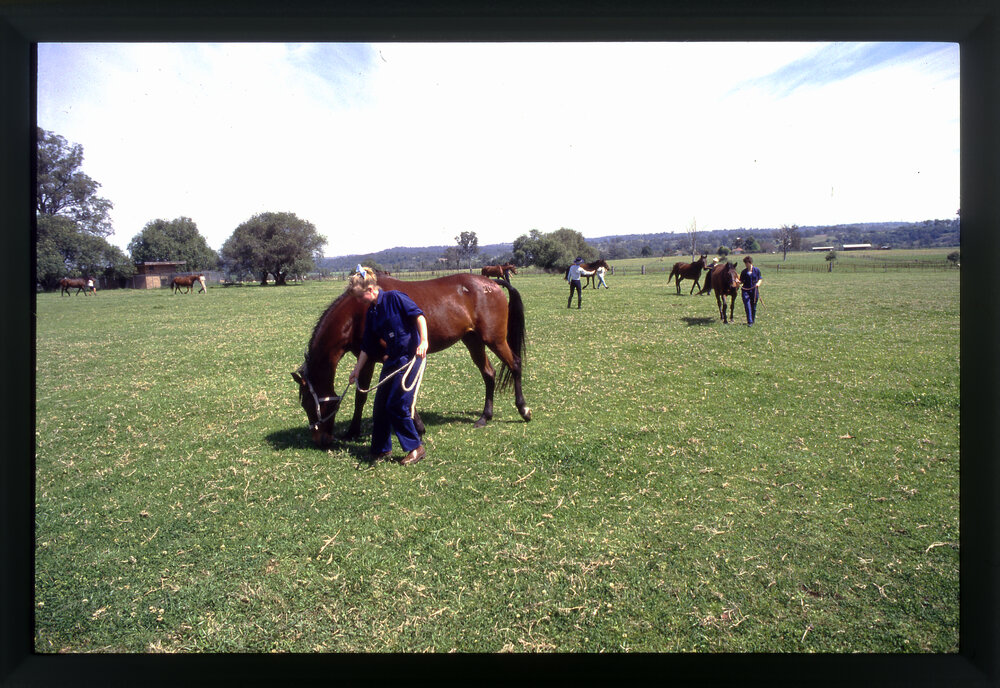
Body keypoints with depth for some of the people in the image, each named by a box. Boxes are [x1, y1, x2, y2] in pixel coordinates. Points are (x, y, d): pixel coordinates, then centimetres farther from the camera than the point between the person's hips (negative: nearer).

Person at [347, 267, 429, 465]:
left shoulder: (394, 298, -9)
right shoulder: (371, 312, 12)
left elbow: (418, 315, -17)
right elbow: (367, 346, 18)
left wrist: (424, 341, -30)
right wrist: (357, 370, 20)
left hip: (411, 356, -8)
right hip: (392, 358, 8)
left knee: (396, 405, -9)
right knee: (380, 405, 10)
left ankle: (416, 448, 6)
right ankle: (381, 449, 25)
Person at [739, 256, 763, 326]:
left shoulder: (757, 270, 2)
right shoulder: (744, 271, 2)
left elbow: (760, 279, 9)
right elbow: (742, 281, 6)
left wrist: (758, 283, -11)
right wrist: (738, 281, -16)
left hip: (754, 291, 1)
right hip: (745, 290, -1)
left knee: (753, 307, 9)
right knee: (747, 307, -11)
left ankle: (752, 321, 27)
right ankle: (749, 322, -9)